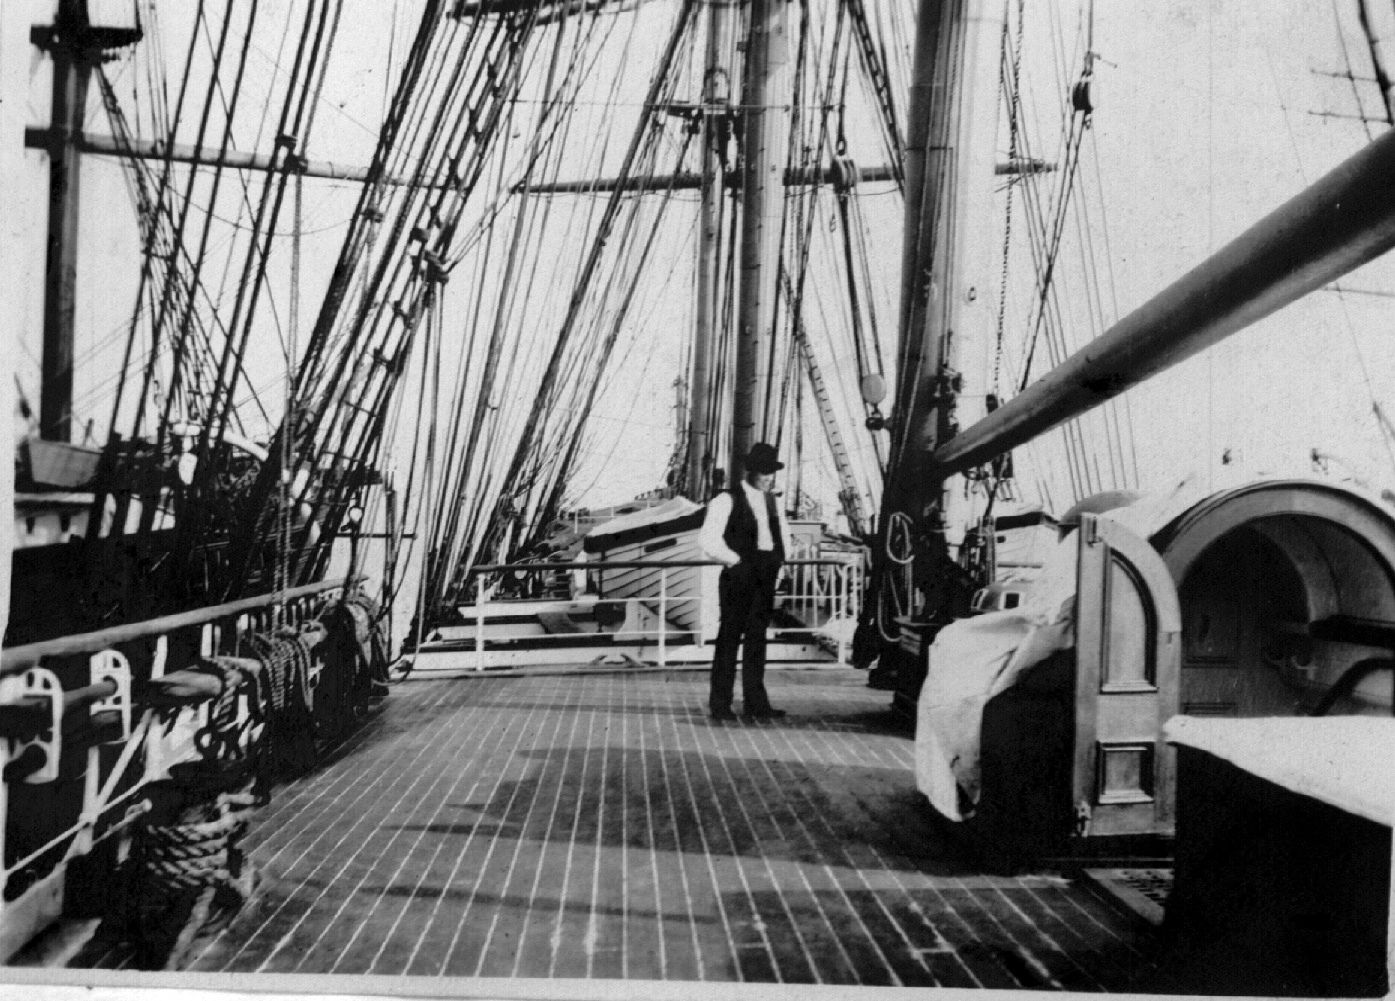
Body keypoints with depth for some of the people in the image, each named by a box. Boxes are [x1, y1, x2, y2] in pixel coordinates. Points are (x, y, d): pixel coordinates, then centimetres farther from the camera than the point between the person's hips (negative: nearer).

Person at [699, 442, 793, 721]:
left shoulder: (770, 500, 15)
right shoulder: (727, 500, -7)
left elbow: (782, 531, 29)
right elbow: (708, 540, -14)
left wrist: (781, 557, 13)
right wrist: (735, 560, -13)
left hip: (765, 578, 7)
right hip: (739, 577, -7)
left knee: (757, 638, 10)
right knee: (730, 638, -3)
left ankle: (755, 702, 16)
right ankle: (720, 703, 3)